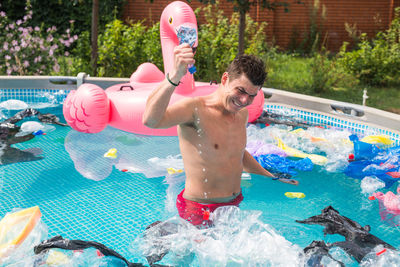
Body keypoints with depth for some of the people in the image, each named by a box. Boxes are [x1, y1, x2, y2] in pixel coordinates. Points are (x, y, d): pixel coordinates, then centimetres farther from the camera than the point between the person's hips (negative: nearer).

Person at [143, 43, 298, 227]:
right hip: (199, 211, -7)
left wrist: (272, 178, 30)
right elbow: (150, 120, -39)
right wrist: (175, 76, -51)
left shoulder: (242, 113, 5)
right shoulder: (195, 109, -19)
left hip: (234, 205, 7)